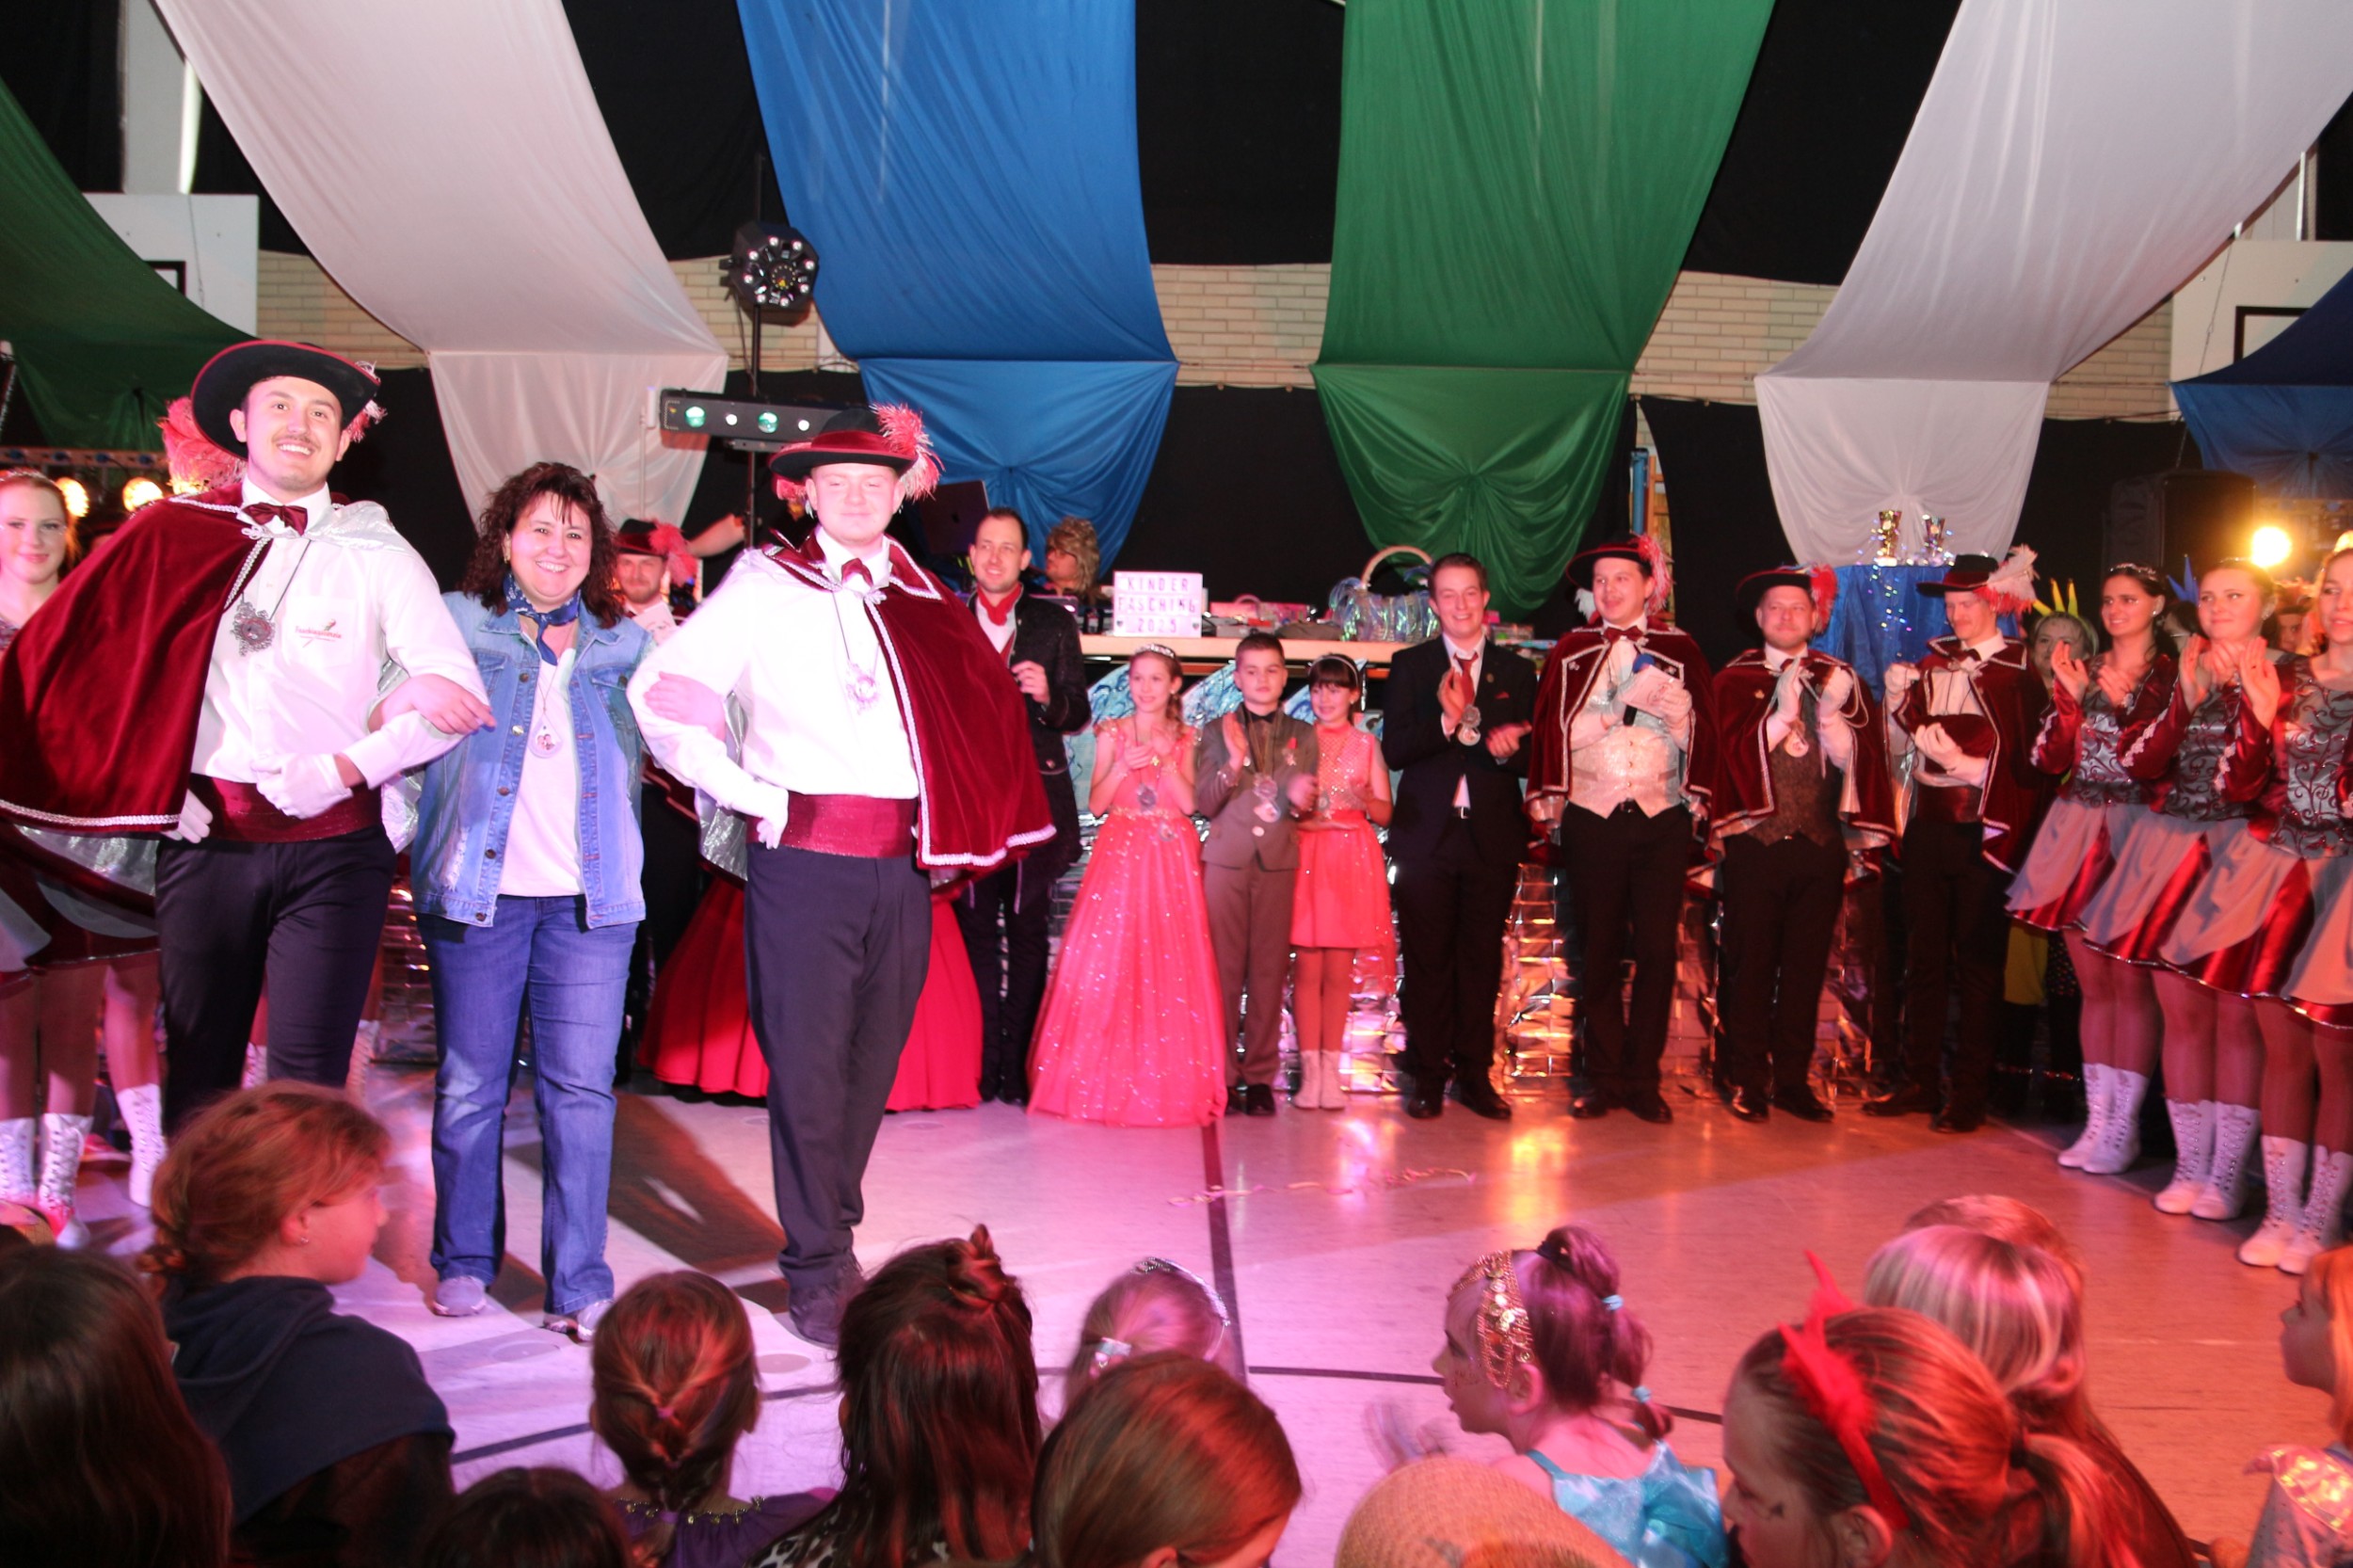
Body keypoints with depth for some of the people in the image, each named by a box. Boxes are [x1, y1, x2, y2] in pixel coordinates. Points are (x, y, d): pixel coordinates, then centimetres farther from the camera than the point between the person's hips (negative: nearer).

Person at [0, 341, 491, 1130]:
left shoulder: (377, 553, 6)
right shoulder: (173, 535, 10)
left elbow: (459, 696, -2)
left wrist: (350, 767, -12)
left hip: (334, 848, -1)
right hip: (205, 839, 2)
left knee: (308, 1085, -5)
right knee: (198, 1078, 8)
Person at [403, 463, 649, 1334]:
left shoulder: (623, 643, 16)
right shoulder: (459, 623, 11)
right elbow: (404, 712, 1)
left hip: (590, 897, 1)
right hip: (479, 888, -1)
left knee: (580, 1090, -3)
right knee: (470, 1084, 6)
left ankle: (579, 1283, 2)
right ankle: (464, 1262, 21)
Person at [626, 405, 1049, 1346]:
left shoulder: (929, 605, 13)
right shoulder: (765, 588, 2)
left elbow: (985, 714, 21)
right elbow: (661, 691, -3)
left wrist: (953, 826, 10)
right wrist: (746, 795, -6)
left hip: (903, 863, 4)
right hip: (804, 854, -4)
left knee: (872, 1064, 10)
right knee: (808, 1066, -3)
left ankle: (830, 1235, 27)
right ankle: (817, 1271, 6)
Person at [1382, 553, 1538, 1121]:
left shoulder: (1517, 672, 9)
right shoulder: (1410, 666, 6)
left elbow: (1532, 759, 7)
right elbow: (1393, 750, -5)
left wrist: (1509, 748, -16)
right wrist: (1444, 721, -20)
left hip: (1492, 837, 1)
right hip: (1427, 835, -1)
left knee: (1482, 961, 4)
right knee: (1427, 961, 2)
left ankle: (1475, 1075, 13)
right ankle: (1429, 1077, 10)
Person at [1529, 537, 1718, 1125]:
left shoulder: (1681, 650, 9)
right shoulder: (1572, 651, 9)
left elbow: (1699, 733, 6)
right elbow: (1554, 728, 7)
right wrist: (1549, 806, -2)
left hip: (1662, 819, 0)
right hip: (1591, 818, 0)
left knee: (1658, 950, -1)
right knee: (1599, 951, 4)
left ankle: (1643, 1077, 8)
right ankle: (1603, 1076, 11)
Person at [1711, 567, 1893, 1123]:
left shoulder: (1841, 679, 10)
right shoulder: (1735, 679, 4)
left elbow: (1856, 759, 1)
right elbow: (1733, 754, -7)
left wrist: (1831, 713, -16)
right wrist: (1781, 710, -17)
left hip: (1820, 843, 2)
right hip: (1754, 842, -2)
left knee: (1806, 967, 7)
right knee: (1749, 966, 2)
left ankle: (1793, 1077, 16)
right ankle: (1747, 1079, 11)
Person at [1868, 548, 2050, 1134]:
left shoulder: (2018, 668, -4)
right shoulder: (1935, 660, 11)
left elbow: (2027, 760, -8)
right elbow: (1914, 727, 8)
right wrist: (1903, 698, -8)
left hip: (1983, 832, -5)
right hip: (1928, 824, 5)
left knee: (1978, 962, 1)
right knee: (1925, 957, 10)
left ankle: (1968, 1092, 8)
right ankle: (1919, 1080, 18)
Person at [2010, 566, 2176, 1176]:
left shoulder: (2169, 676, 0)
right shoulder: (2081, 671, 12)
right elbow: (2050, 758, 4)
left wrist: (2125, 704, -17)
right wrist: (2069, 696, -8)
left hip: (2136, 830, -5)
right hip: (2076, 829, 5)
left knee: (2131, 980, -3)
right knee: (2093, 982, 8)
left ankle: (2123, 1125, 2)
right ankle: (2096, 1120, 14)